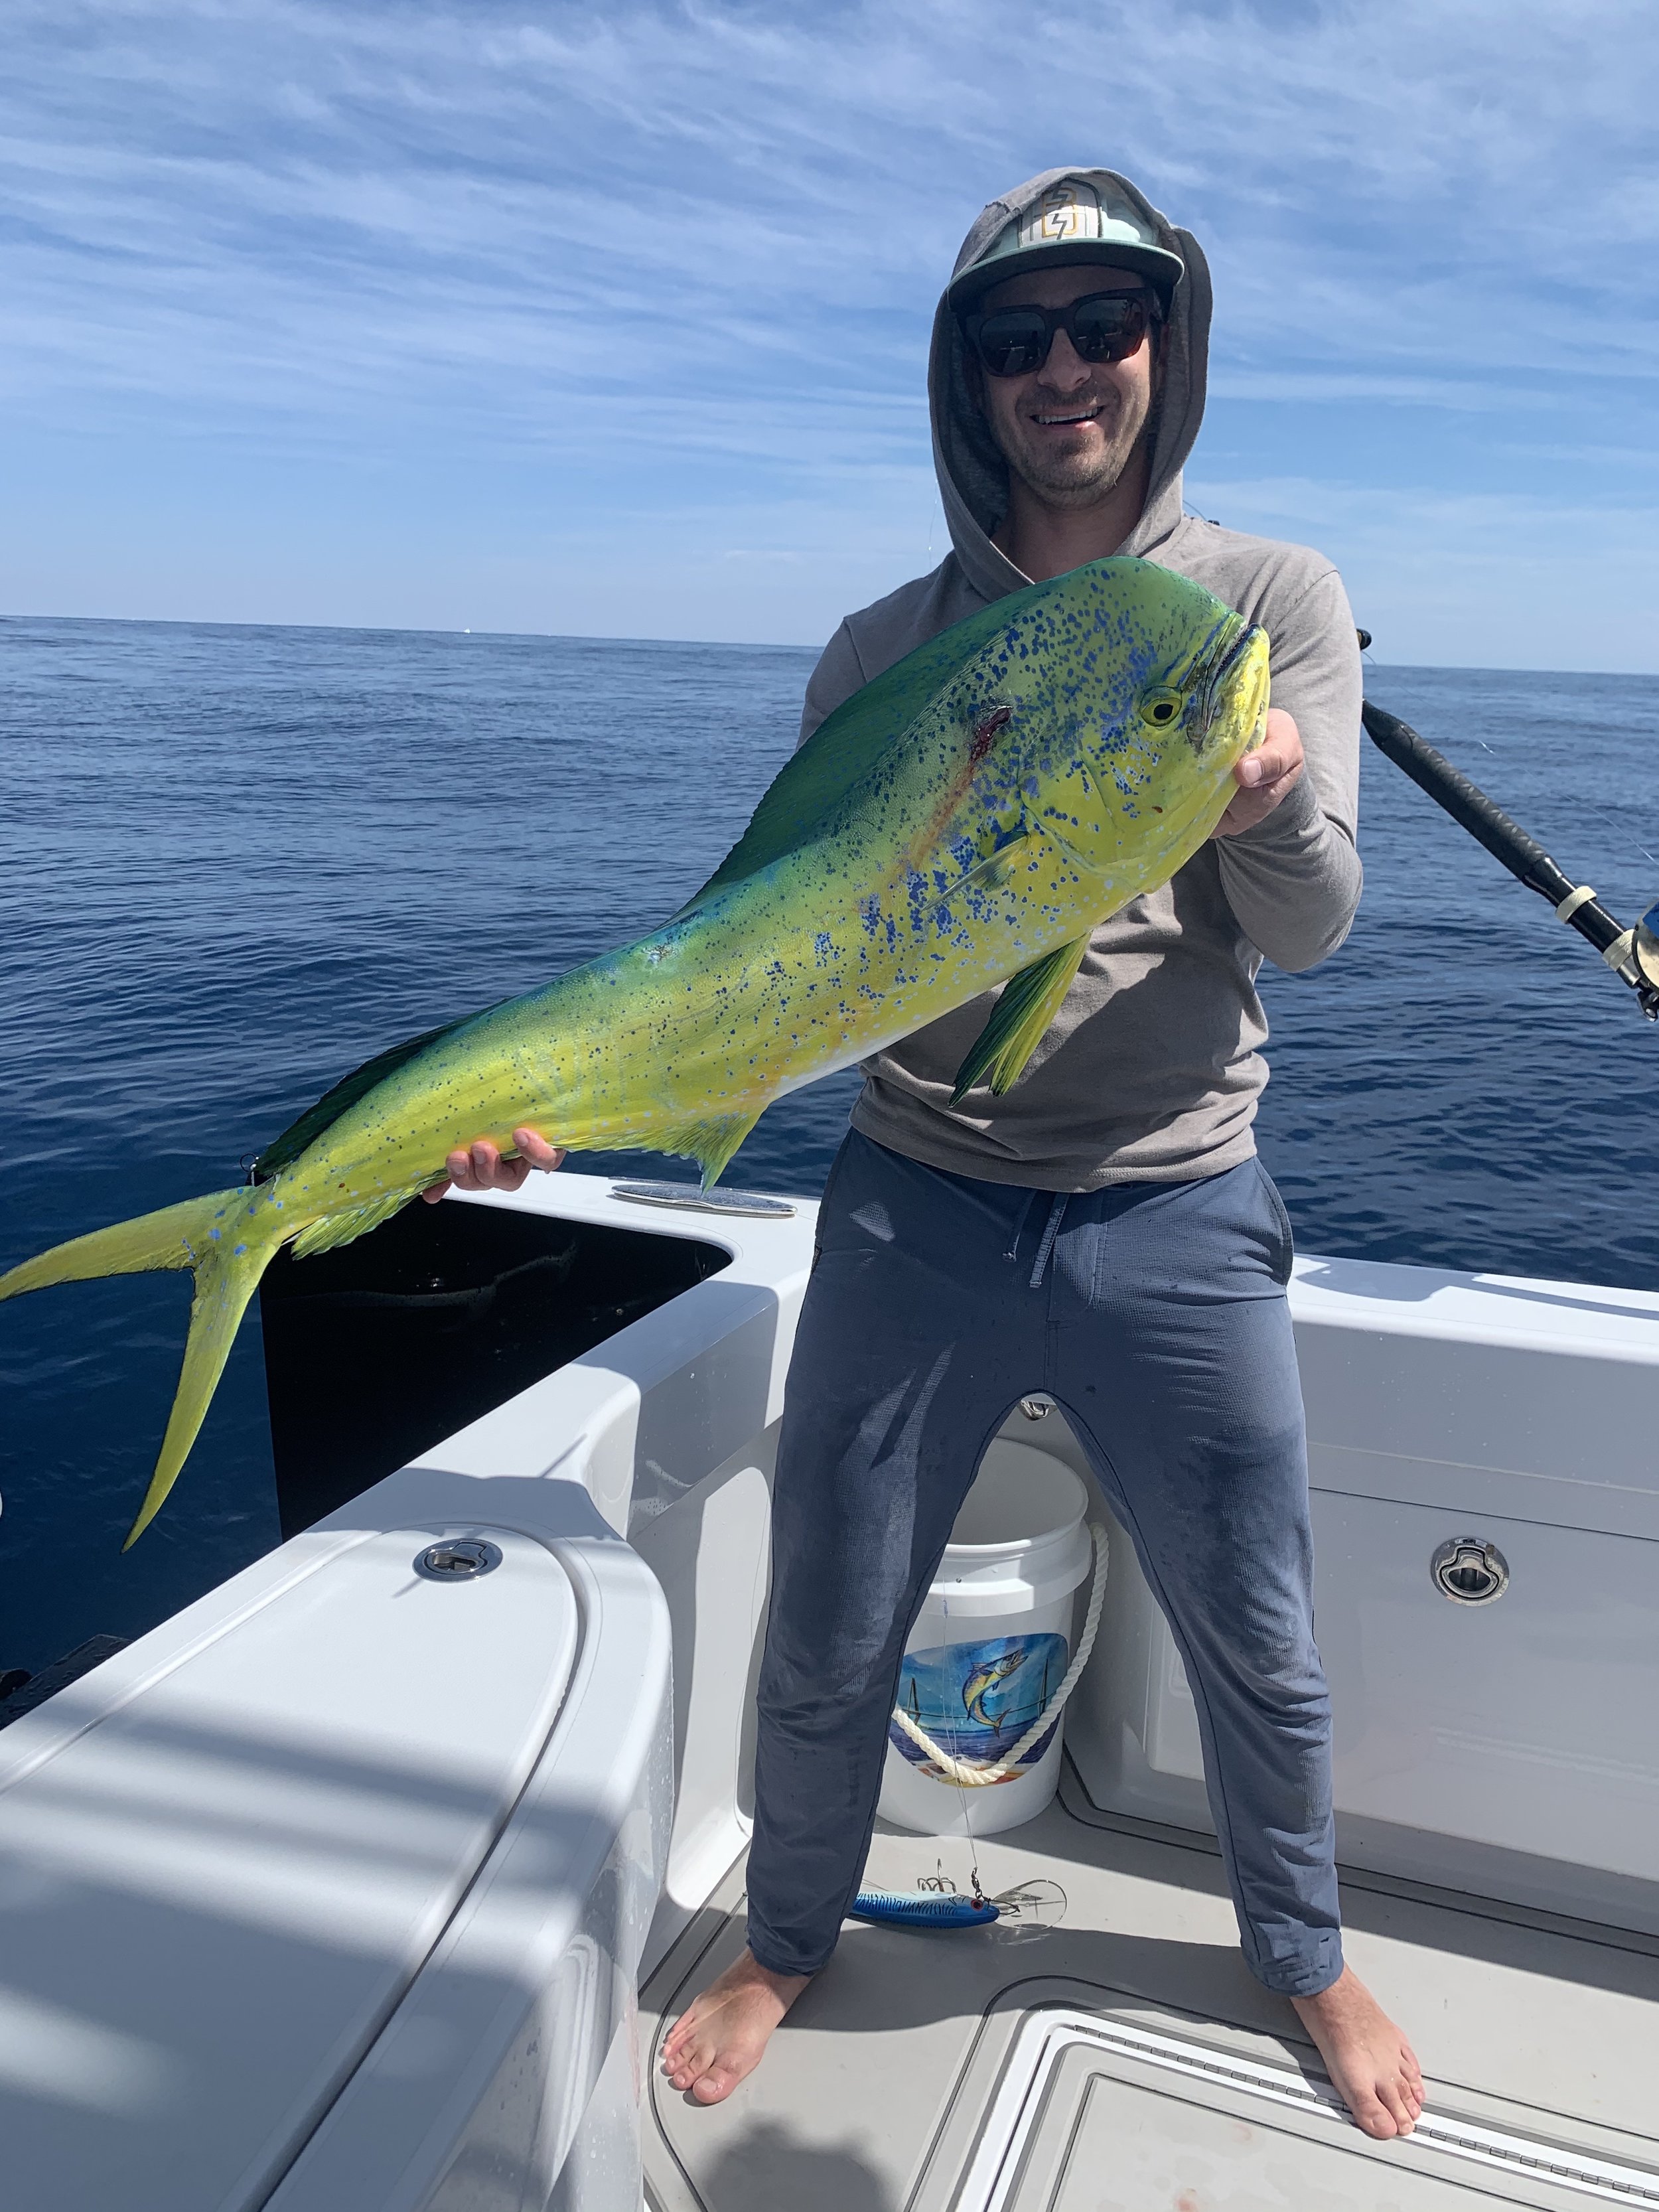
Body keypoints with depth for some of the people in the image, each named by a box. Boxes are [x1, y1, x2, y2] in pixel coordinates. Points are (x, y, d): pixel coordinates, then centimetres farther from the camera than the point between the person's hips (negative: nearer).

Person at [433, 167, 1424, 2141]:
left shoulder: (1270, 597, 2)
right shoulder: (885, 651, 4)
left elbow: (1309, 929, -7)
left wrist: (1271, 805, -30)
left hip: (1176, 1218, 0)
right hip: (915, 1206, 1)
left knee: (1258, 1652, 16)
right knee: (826, 1647, 12)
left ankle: (1304, 1955, 46)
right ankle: (786, 1944, 42)